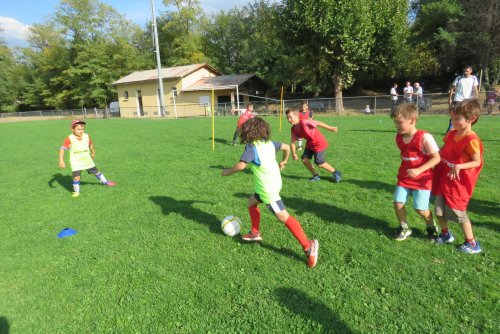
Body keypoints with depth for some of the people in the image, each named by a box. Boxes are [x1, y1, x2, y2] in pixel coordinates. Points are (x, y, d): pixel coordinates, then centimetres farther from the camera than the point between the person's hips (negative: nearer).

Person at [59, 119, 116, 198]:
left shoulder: (86, 136, -6)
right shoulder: (70, 139, -18)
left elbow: (90, 144, 14)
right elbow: (62, 149, -15)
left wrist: (93, 153, 27)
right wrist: (61, 161, -19)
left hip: (87, 160, 4)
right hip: (76, 162, -3)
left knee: (96, 171, 16)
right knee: (76, 176, -13)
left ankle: (105, 182, 39)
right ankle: (76, 191, 10)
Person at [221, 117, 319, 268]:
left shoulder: (252, 146, -12)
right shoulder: (269, 143, 10)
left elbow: (241, 165, -23)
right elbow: (286, 147, 20)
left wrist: (228, 171, -5)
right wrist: (283, 161, 37)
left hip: (268, 188, -9)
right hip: (274, 182, 9)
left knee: (284, 217, -9)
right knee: (251, 202, 25)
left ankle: (308, 246, -8)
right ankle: (255, 233, 35)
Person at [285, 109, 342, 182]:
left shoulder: (304, 122, -27)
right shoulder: (293, 129, -4)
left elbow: (318, 123, -22)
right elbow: (293, 142, 1)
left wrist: (330, 128, -18)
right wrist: (294, 153, -11)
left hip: (319, 143, -7)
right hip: (310, 144, 7)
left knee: (319, 162, -7)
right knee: (304, 160, -3)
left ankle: (336, 172, 15)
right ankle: (316, 176, 14)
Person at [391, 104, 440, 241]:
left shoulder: (424, 137, -18)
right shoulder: (399, 138, 1)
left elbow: (436, 158, -18)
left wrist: (419, 170, -27)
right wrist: (402, 170, 10)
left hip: (422, 179, -5)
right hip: (404, 177, 5)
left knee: (420, 208, -5)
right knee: (398, 202, -5)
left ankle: (431, 226, 28)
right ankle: (404, 228, 18)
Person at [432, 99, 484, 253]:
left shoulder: (471, 140, -18)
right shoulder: (451, 134, 4)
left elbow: (477, 162, -16)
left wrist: (459, 166, -29)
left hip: (458, 182, -7)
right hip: (444, 180, 7)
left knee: (458, 212, 0)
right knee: (439, 210, 10)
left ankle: (472, 243, 18)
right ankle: (446, 234, 33)